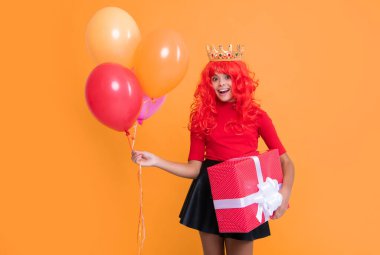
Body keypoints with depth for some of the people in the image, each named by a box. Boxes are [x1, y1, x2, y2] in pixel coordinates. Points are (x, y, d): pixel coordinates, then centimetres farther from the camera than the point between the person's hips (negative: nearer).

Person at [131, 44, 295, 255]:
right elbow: (194, 169, 1)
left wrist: (285, 191, -18)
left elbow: (285, 161, 0)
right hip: (209, 193, 2)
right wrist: (156, 161, -10)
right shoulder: (202, 116, 3)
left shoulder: (256, 115, 1)